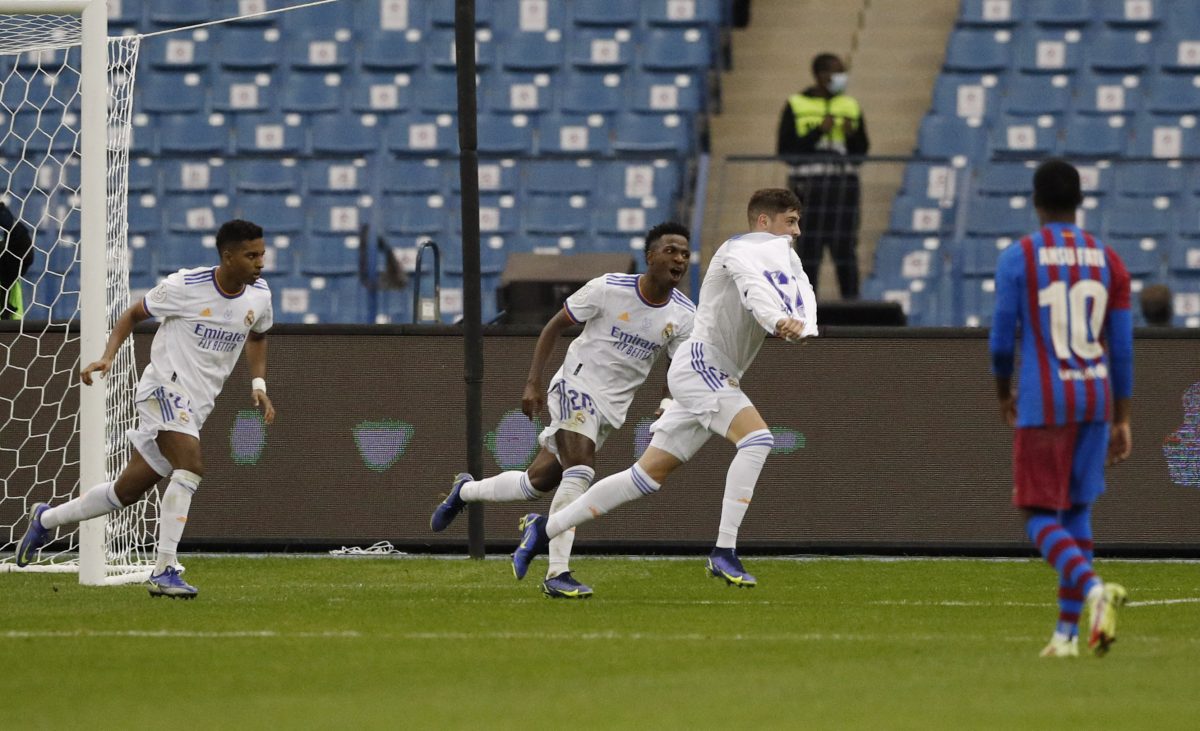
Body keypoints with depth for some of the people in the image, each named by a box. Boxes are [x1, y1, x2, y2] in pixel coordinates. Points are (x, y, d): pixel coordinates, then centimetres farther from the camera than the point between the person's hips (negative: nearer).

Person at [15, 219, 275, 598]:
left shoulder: (259, 295, 2)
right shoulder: (185, 286, -13)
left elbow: (257, 336, 24)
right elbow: (133, 314, 2)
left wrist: (258, 384, 11)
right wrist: (107, 357, -11)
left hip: (197, 406, 7)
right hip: (165, 387, -7)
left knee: (128, 490, 11)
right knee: (190, 466, -30)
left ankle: (46, 519, 33)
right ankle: (164, 572, -29)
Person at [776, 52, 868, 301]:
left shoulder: (851, 106, 14)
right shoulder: (796, 106, 3)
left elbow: (861, 151, 15)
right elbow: (784, 151, -3)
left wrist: (852, 134, -6)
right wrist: (817, 132, -11)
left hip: (843, 181, 3)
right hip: (808, 184, -3)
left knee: (845, 247, -1)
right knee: (808, 248, -4)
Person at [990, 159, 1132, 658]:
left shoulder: (1017, 259, -5)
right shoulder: (1108, 261, 6)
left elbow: (1002, 339, -4)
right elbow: (1122, 349, 6)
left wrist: (1003, 394, 15)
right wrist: (1121, 420, 12)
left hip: (1043, 405, -4)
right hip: (1096, 400, 4)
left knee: (1041, 518, -1)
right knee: (1077, 511, 15)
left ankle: (1093, 588, -28)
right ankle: (1067, 631, 12)